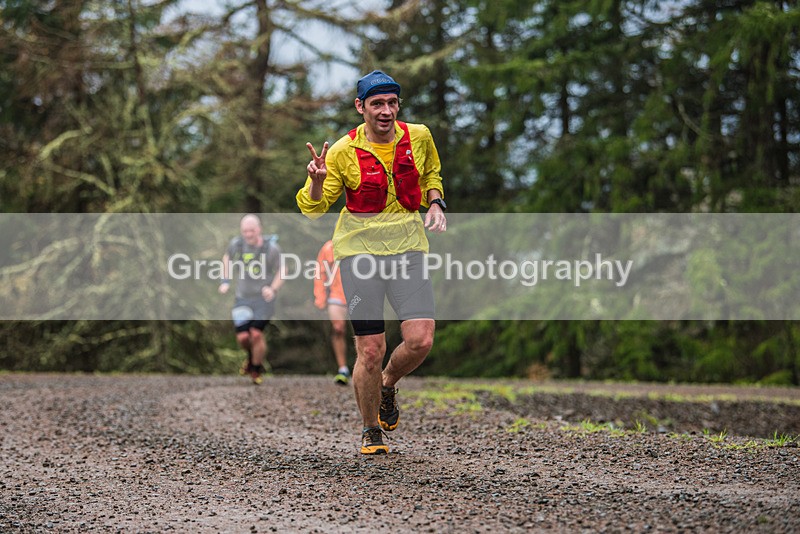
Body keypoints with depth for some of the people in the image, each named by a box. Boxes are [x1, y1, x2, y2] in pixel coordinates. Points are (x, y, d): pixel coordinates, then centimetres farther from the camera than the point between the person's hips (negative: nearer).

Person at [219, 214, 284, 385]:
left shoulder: (271, 247, -14)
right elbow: (227, 257, 17)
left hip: (263, 298, -3)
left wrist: (273, 289, -15)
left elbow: (281, 271, 0)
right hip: (243, 298, 3)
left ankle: (256, 368, 13)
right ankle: (252, 356, 33)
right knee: (242, 337, -3)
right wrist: (225, 280, 8)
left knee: (256, 334, -13)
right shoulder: (236, 244, -6)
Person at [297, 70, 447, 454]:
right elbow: (315, 208, -1)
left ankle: (388, 384, 22)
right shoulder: (343, 152, -7)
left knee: (421, 340, -13)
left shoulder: (419, 137, 2)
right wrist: (317, 181, -22)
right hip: (360, 247, -2)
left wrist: (435, 203, 4)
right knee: (370, 349, -6)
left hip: (407, 245, 2)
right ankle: (371, 431, 16)